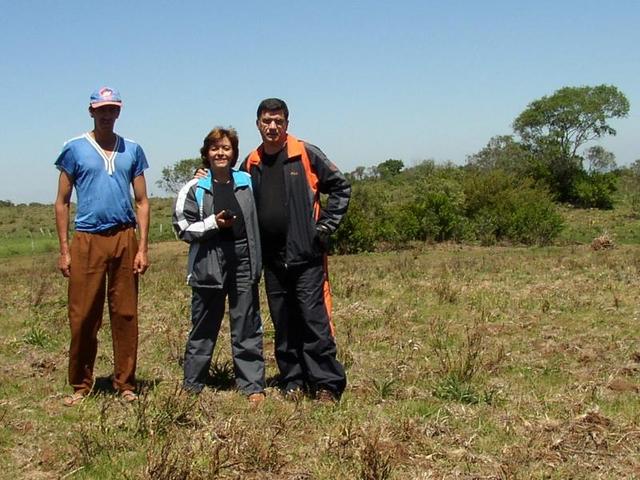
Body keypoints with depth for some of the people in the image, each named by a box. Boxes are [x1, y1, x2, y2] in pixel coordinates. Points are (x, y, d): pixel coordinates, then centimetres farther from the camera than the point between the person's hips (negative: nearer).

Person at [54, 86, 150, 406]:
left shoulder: (132, 151, 11)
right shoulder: (75, 149, 5)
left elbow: (142, 202, 10)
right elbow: (62, 202, 6)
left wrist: (142, 247, 1)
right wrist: (64, 250, -1)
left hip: (124, 239, 2)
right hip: (86, 240, -1)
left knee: (125, 315, 4)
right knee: (83, 317, -1)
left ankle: (125, 384, 13)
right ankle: (81, 385, 12)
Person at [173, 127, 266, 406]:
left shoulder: (247, 183, 9)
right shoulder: (195, 189, 1)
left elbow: (257, 220, 17)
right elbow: (182, 227, 0)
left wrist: (257, 260, 10)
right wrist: (213, 223, -13)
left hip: (243, 260, 2)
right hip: (208, 264, -2)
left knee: (247, 325, 4)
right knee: (204, 325, 7)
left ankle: (252, 385, 11)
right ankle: (191, 385, 20)